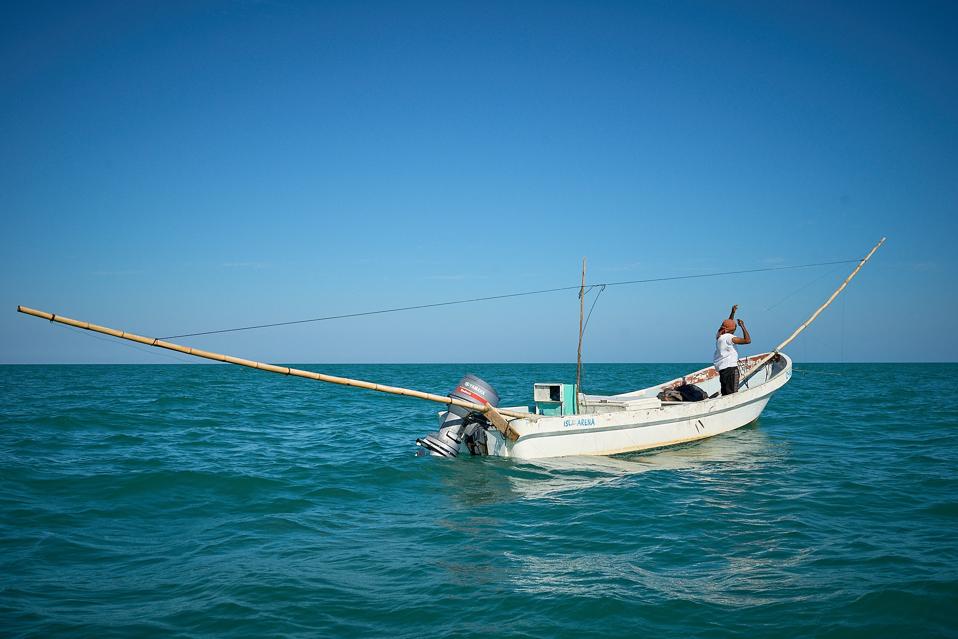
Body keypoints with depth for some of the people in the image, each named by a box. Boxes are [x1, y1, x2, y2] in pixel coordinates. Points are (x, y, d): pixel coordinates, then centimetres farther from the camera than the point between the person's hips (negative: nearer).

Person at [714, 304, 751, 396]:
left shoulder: (719, 335, 11)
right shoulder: (729, 337, -15)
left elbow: (728, 323, 31)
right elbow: (747, 340, -20)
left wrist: (733, 313, 28)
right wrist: (743, 326, -11)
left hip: (722, 368, 9)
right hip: (730, 368, -9)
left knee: (725, 393, 12)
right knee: (732, 393, -10)